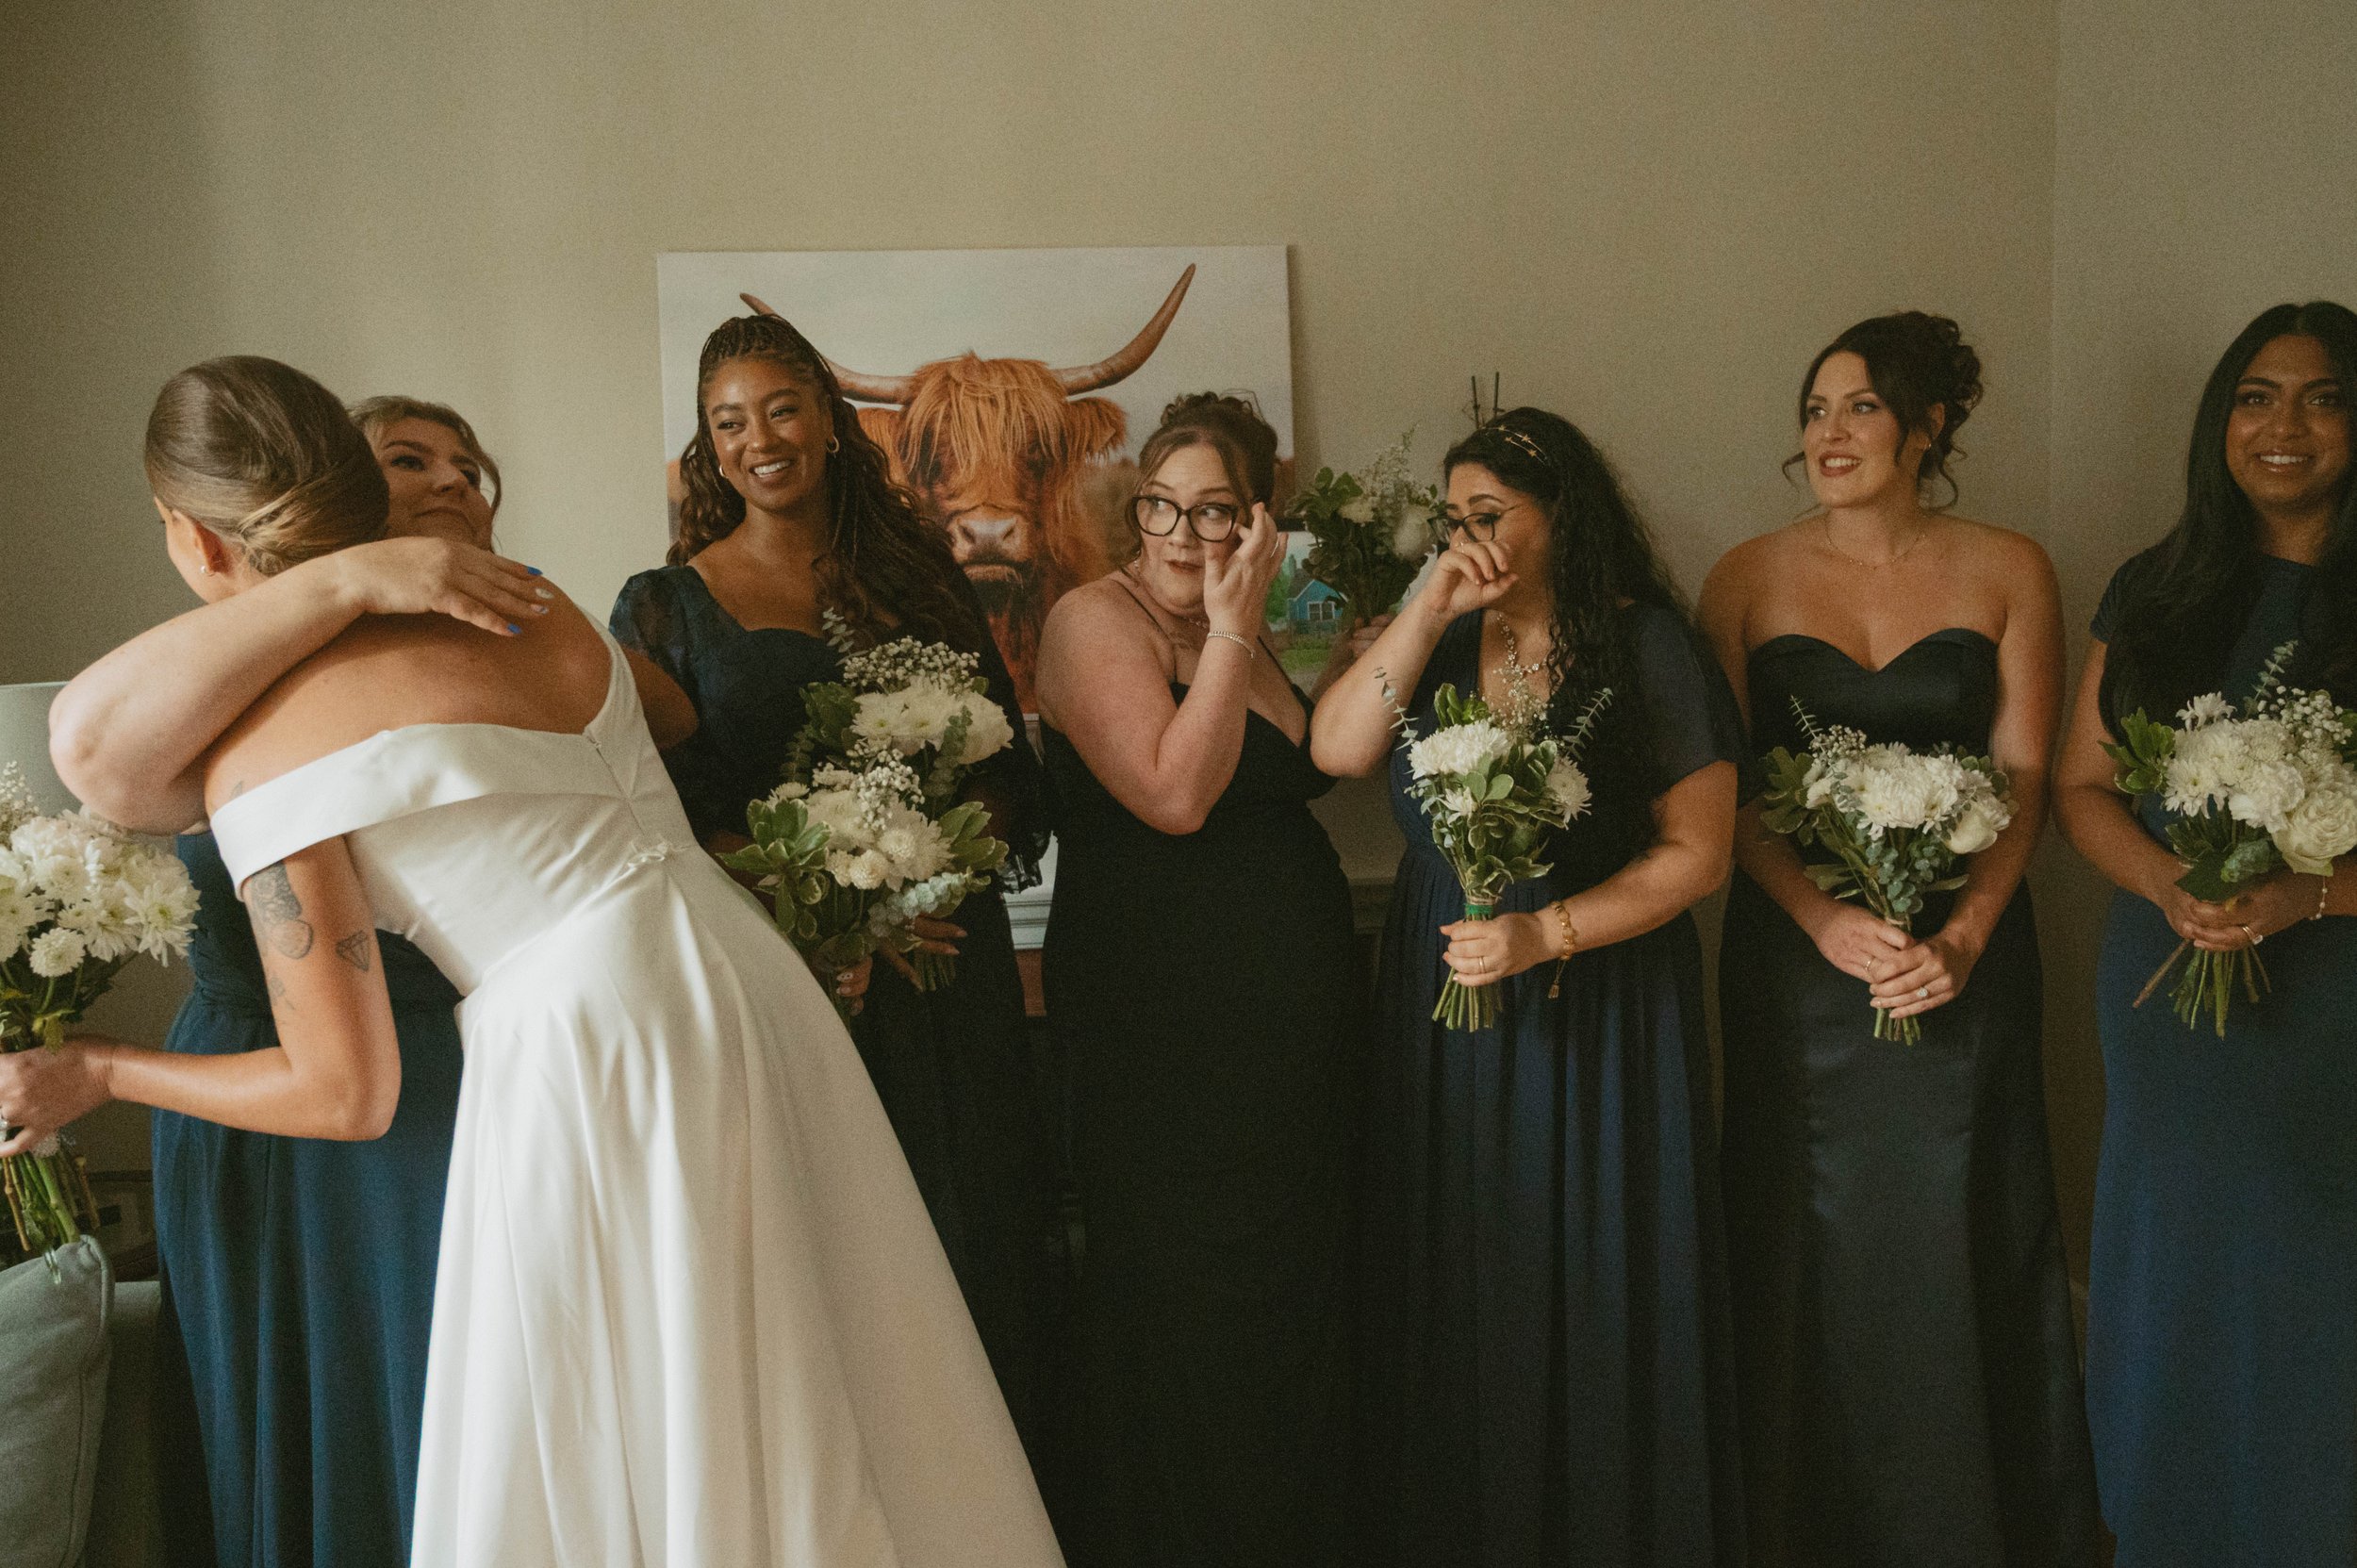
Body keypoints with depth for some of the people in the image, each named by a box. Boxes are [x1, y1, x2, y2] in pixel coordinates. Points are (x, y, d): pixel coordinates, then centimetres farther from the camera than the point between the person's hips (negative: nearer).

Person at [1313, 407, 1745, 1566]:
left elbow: (1696, 853, -9)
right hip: (1440, 1008, 4)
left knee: (1589, 1297, 7)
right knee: (1453, 1294, 11)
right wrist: (1430, 610, -12)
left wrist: (1545, 934, -17)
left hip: (1596, 1020, -4)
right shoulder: (1443, 639, 7)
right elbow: (1336, 749, -8)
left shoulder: (1649, 648, -6)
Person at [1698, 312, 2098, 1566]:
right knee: (1808, 1239, 7)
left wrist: (1961, 938, -15)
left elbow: (2023, 781, -1)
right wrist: (1827, 923, -16)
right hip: (1796, 950, 0)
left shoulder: (2008, 572, 3)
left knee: (1962, 1240, 6)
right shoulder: (1749, 577, 2)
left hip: (1965, 956, 0)